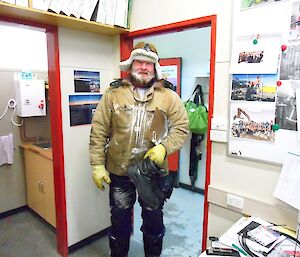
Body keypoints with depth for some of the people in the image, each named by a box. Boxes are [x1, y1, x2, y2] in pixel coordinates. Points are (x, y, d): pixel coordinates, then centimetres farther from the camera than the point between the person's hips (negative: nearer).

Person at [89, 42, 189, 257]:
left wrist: (164, 147, -19)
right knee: (120, 219, 19)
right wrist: (97, 165, -7)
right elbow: (99, 132, -3)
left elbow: (181, 128, -3)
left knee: (154, 219, 19)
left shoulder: (169, 96, -2)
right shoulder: (113, 94, -2)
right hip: (119, 171, 0)